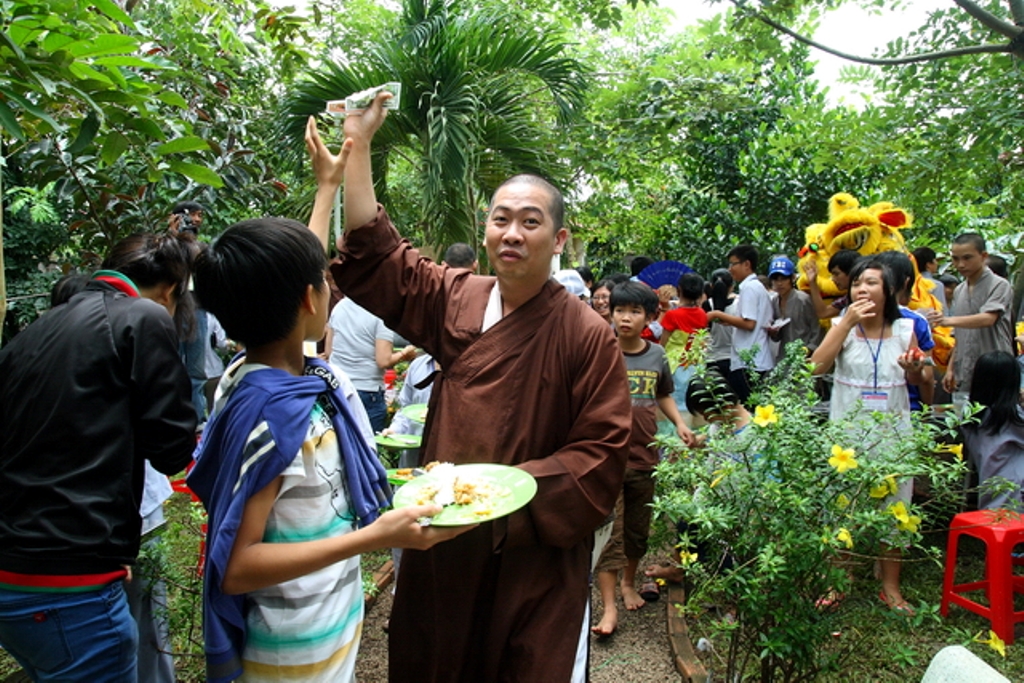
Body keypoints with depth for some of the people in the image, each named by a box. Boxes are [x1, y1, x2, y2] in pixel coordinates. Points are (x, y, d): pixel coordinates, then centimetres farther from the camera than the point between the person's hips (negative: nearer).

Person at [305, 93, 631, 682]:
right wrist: (358, 146, 4)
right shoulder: (456, 300, 0)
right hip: (445, 546, 4)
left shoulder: (587, 334, -12)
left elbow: (602, 457, -12)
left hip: (536, 559, -4)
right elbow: (374, 256, 6)